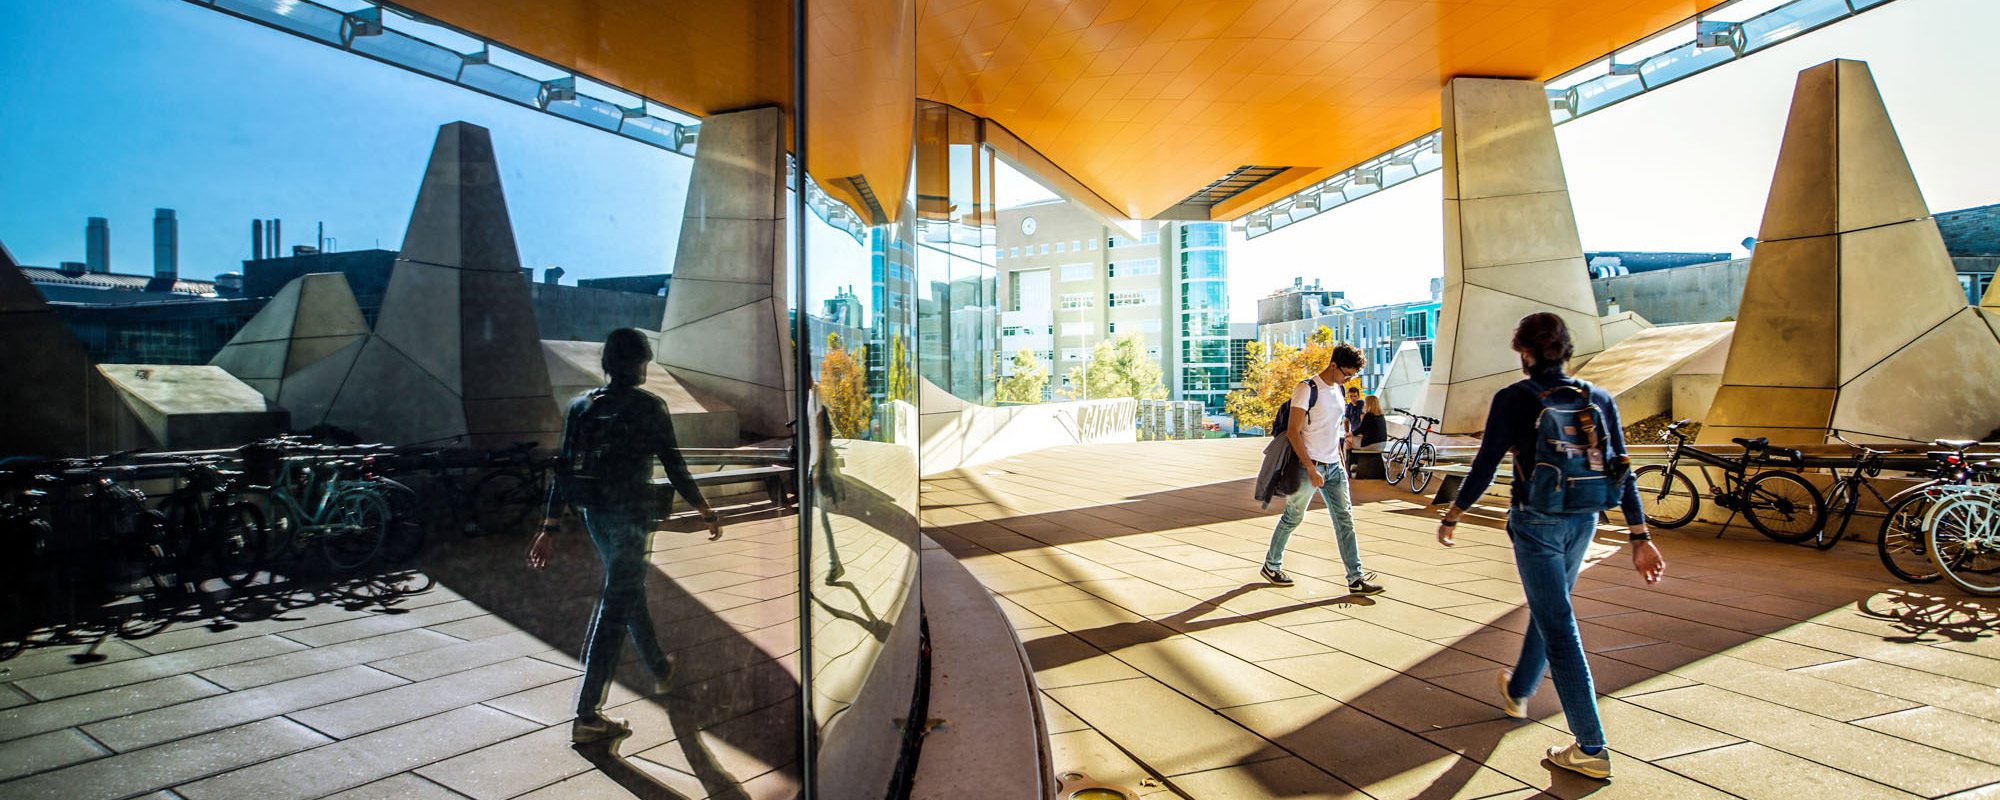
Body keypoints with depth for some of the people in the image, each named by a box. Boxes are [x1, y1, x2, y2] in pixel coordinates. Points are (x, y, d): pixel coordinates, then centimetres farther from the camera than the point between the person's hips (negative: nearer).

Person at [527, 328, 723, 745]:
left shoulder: (581, 406, 6)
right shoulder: (647, 407, -10)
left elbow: (564, 470, 4)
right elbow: (674, 467, -9)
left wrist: (550, 528, 6)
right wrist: (706, 512, 2)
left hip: (593, 513, 7)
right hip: (630, 514, -7)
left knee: (631, 590, 24)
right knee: (615, 608, -2)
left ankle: (659, 668, 44)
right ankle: (587, 716, 2)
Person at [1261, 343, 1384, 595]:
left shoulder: (1339, 390, 11)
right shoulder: (1307, 389, -14)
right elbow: (1293, 431, -18)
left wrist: (1341, 461, 16)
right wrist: (1311, 469, -21)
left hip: (1334, 467, 7)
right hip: (1309, 466, -7)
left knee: (1345, 520, 2)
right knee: (1293, 518, 6)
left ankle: (1356, 579, 5)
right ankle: (1271, 565, 23)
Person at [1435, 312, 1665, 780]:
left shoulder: (1513, 399, -12)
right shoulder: (1598, 399, 3)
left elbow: (1485, 467, -10)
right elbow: (1622, 471, 2)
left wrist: (1452, 515, 3)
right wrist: (1640, 537, 6)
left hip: (1536, 522, -6)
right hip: (1583, 522, 6)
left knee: (1558, 628, -1)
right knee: (1547, 610, 24)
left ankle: (1591, 748, 3)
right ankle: (1518, 692, 46)